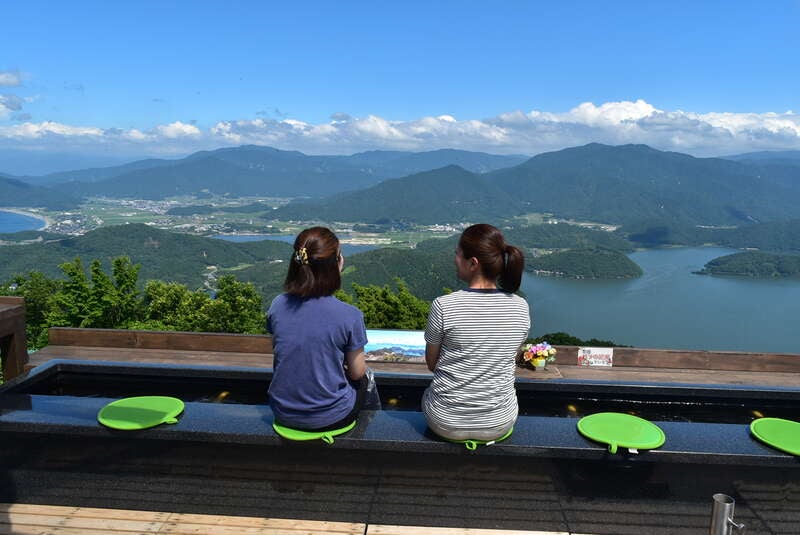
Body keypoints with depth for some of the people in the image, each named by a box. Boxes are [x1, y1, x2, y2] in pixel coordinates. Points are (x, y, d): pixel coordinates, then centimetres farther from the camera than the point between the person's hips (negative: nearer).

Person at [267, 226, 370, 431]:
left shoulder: (277, 305, -11)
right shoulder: (349, 316, -23)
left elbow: (280, 355, 5)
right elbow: (356, 373, -10)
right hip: (331, 418, -4)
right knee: (364, 377, 28)